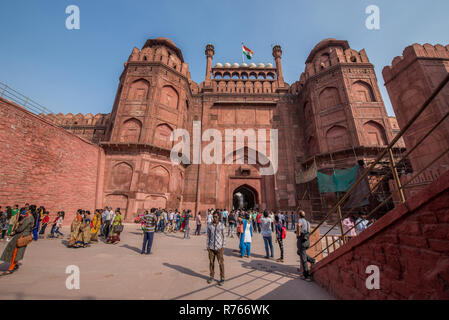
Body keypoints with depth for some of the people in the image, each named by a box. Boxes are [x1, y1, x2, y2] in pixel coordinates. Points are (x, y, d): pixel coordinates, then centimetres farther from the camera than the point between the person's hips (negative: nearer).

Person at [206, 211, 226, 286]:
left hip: (219, 247, -2)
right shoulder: (209, 225, -1)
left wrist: (223, 246, -5)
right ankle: (212, 277, 29)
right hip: (211, 247, 3)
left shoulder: (222, 225, -8)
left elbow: (224, 236, -3)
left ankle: (222, 278, 18)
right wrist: (207, 246, 3)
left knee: (221, 263, 3)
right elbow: (208, 236, 6)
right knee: (211, 262, 12)